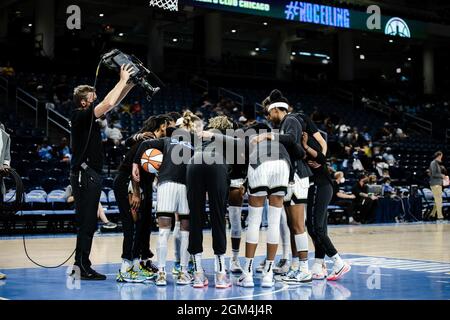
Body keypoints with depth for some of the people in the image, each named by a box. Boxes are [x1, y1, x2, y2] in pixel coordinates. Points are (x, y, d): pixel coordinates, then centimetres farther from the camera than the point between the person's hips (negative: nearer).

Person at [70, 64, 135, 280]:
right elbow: (108, 103, -21)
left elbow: (112, 103, 21)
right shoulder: (80, 116, -11)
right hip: (84, 175, -10)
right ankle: (82, 267, -4)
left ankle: (81, 266, 16)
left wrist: (130, 84, 13)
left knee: (89, 223, 11)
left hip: (92, 175, 10)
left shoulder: (89, 117, 15)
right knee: (86, 223, -8)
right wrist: (122, 81, -11)